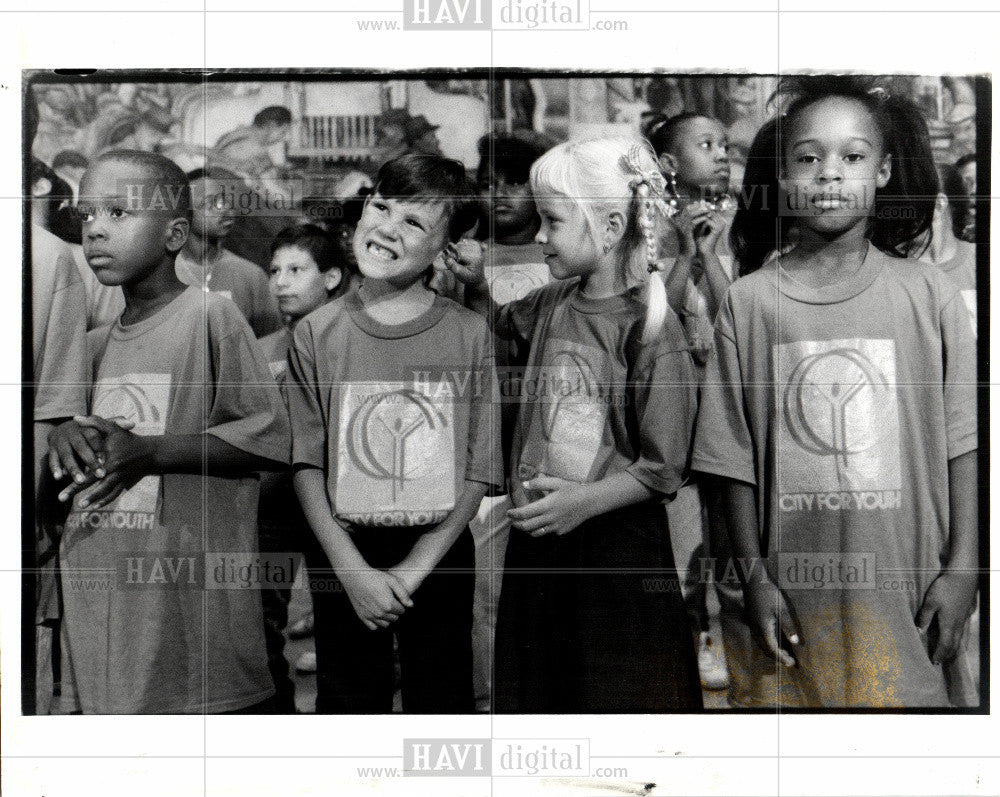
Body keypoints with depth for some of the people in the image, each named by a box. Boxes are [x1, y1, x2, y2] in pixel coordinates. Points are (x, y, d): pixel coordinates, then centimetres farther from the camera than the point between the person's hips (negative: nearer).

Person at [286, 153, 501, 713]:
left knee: (443, 704, 11)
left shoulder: (469, 334, -5)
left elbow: (477, 473, -6)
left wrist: (412, 571, -11)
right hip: (344, 557, 0)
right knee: (348, 704, 11)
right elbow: (307, 465, -5)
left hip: (437, 557, 0)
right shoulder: (318, 333, -3)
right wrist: (354, 570, -14)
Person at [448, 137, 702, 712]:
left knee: (618, 697, 6)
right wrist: (477, 290, 9)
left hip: (620, 548, -6)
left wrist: (586, 500, -25)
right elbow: (505, 338, 27)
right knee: (535, 693, 18)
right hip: (538, 538, 7)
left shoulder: (652, 329, -16)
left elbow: (664, 468, -16)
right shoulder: (551, 304, 3)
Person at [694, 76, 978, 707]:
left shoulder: (927, 294, 0)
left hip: (907, 597, 0)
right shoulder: (749, 301, 0)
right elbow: (736, 462, 2)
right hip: (794, 601, 1)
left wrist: (962, 571, -3)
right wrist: (756, 580, -1)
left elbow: (963, 445, 2)